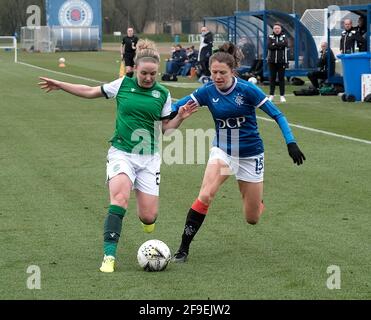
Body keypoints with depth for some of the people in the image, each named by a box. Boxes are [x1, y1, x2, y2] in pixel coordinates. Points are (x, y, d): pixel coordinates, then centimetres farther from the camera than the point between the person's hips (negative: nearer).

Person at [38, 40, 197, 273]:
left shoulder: (163, 94, 3)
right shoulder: (123, 85, 2)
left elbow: (166, 126, 7)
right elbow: (91, 92, 13)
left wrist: (180, 118, -12)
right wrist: (60, 85, 14)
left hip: (149, 157, 1)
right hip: (121, 153, -1)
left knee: (148, 216, -3)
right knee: (120, 199, -27)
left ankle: (148, 218, 37)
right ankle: (109, 255, -26)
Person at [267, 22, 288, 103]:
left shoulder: (284, 36, 7)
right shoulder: (270, 37, 7)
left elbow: (285, 44, -15)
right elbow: (269, 46, -10)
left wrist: (275, 44, -13)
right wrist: (279, 45, -14)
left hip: (281, 61, -1)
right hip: (272, 61, 1)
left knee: (281, 78, 1)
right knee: (272, 78, 4)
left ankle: (282, 96, 4)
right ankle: (271, 95, 9)